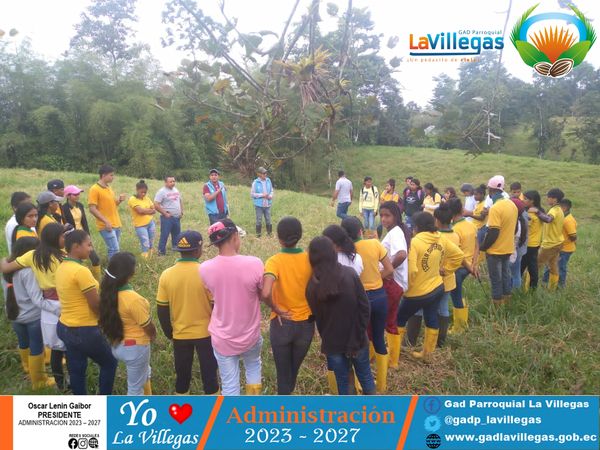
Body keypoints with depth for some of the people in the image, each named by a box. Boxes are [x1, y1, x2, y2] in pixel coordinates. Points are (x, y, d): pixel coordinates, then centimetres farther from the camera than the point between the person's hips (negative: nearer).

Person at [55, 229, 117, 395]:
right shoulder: (81, 271, -24)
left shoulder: (61, 268, 3)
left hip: (65, 327, 8)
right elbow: (96, 305, -18)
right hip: (85, 331, -8)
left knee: (76, 370, 19)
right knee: (109, 363, 13)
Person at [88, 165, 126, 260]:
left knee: (113, 249, 13)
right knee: (114, 249, -12)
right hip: (106, 226, -8)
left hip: (116, 224, 8)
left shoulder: (109, 188, 12)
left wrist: (119, 200, 1)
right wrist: (106, 221, -21)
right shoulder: (94, 189, -12)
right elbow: (92, 209, -16)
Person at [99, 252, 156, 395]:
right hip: (135, 347, -8)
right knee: (135, 388, 12)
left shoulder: (109, 291, -7)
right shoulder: (133, 299, -31)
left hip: (118, 344, 9)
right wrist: (153, 334, 5)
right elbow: (149, 328, -19)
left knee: (145, 373, 32)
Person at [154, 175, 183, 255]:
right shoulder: (162, 191, -12)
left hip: (177, 217, 7)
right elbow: (156, 205, -17)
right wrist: (165, 214, -15)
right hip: (167, 218, -7)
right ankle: (161, 252, 3)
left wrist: (181, 212, 10)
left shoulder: (176, 190, 10)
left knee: (177, 234, 17)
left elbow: (180, 200, 22)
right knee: (164, 235, -4)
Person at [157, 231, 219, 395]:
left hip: (180, 334, 3)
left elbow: (162, 310, -2)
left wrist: (169, 333, 13)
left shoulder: (166, 275, -9)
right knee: (209, 373, 13)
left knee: (182, 375, 19)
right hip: (205, 333, -2)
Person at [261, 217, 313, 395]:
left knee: (283, 372, 17)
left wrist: (274, 307, -14)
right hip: (306, 324, 3)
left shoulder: (274, 261, -18)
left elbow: (265, 293, -33)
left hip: (282, 324, -3)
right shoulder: (310, 259, -10)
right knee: (294, 368, 27)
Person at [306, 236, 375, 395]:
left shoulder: (312, 286, -9)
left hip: (332, 342, 0)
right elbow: (364, 306, -12)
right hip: (356, 337, 0)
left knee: (341, 379, 18)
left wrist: (325, 338, 9)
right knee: (365, 375, 21)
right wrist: (360, 334, -5)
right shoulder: (350, 274, -13)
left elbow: (317, 317, -2)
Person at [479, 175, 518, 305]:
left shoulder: (495, 208, -23)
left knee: (496, 278, 5)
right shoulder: (512, 205, 3)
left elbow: (493, 233, -23)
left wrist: (483, 247, -10)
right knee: (505, 275, 18)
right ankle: (506, 301, 29)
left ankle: (497, 304, 14)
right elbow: (514, 227, 13)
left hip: (496, 250, -7)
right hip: (508, 248, 8)